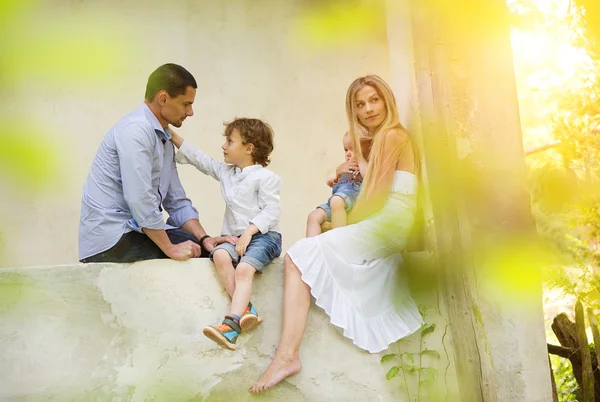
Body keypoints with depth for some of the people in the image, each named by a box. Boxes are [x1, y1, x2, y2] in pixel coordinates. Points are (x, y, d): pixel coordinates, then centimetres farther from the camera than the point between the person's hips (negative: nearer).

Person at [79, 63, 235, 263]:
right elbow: (139, 199, -24)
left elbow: (177, 202, 14)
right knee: (197, 252, -13)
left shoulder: (165, 140, 15)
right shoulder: (136, 129, -15)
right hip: (111, 237, -9)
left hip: (133, 229, 9)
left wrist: (204, 238, 0)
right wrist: (170, 248, -19)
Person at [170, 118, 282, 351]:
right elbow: (200, 159, 24)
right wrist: (173, 137, 21)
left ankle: (231, 326, -43)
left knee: (243, 269, -31)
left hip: (263, 235, -6)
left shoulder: (265, 177, -4)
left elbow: (272, 211, -10)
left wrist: (250, 231, -22)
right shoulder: (225, 172, 19)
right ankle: (246, 310, -33)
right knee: (220, 255, -28)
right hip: (234, 235, 6)